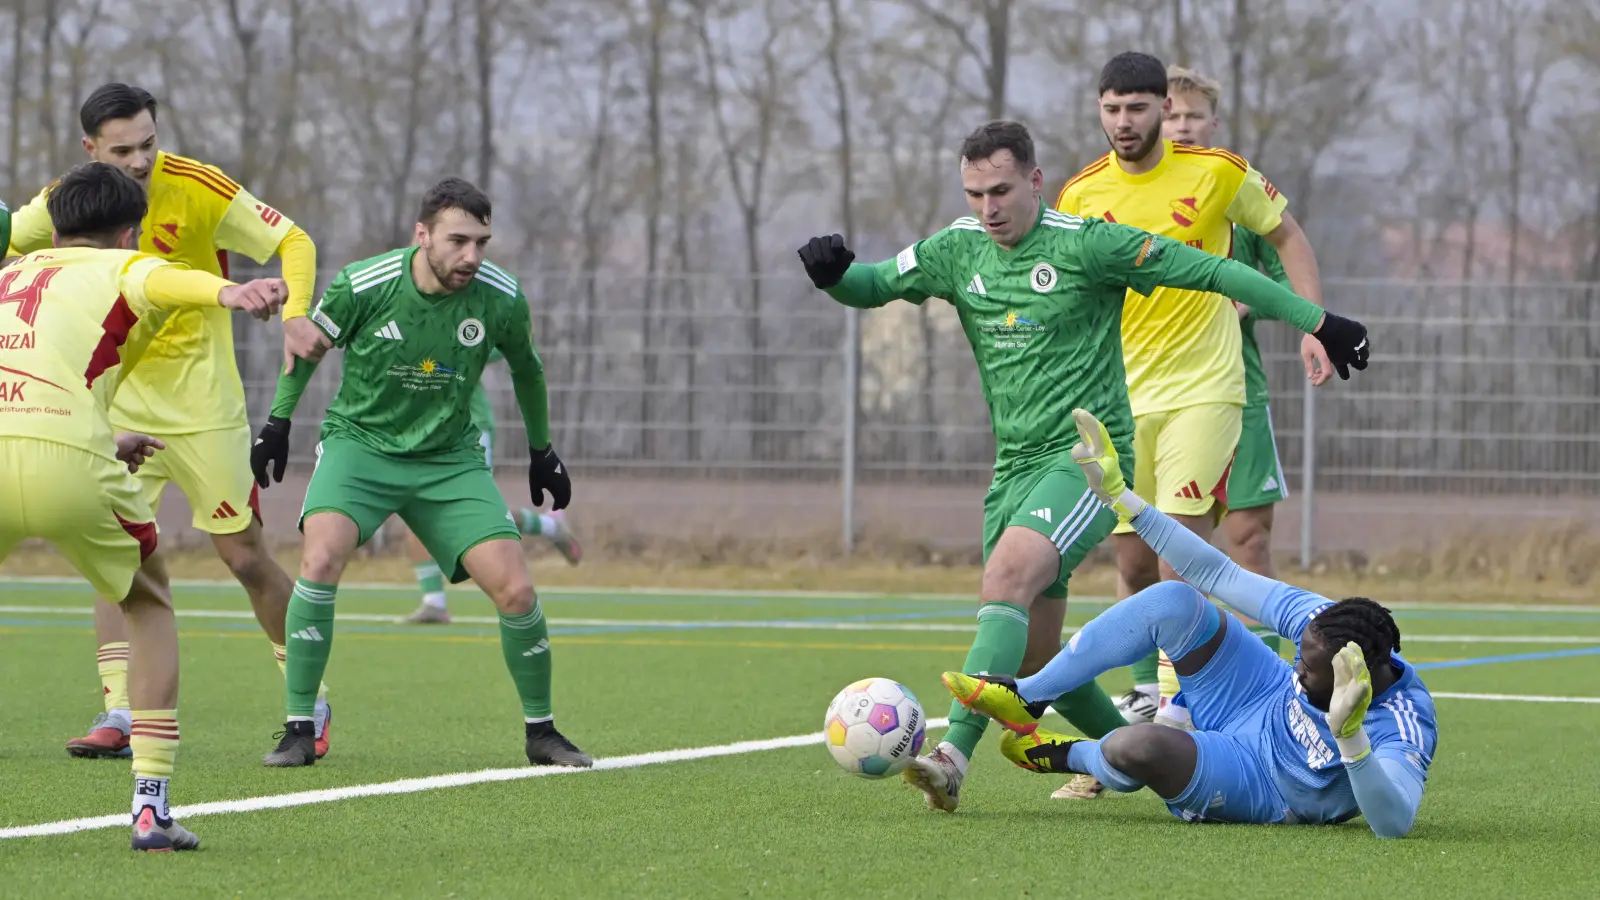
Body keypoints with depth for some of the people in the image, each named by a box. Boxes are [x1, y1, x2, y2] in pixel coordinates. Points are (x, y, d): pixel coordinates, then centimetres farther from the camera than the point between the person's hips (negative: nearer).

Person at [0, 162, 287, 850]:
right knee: (149, 604, 24)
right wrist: (227, 293, -33)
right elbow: (160, 280, -11)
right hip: (67, 461, -3)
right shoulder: (119, 268, 17)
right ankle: (150, 804, 12)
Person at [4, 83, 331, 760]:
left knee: (245, 556, 0)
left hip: (202, 406, -3)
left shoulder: (201, 191, -16)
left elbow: (291, 241, -12)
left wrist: (295, 311, -29)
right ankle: (119, 715, -6)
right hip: (118, 403, 3)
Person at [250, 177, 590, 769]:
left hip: (449, 458, 2)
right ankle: (299, 730, -18)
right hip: (359, 440, -2)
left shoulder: (501, 300, -12)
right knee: (321, 558, -28)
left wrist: (542, 451, 19)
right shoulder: (362, 286, -18)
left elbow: (526, 368, 10)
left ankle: (540, 731, 13)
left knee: (516, 591, -10)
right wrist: (278, 421, 7)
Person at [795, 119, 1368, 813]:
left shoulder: (1086, 245, -10)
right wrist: (832, 273, -7)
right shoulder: (957, 251, 7)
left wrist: (1318, 323, -3)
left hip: (1089, 457, -7)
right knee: (1032, 657, 6)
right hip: (1015, 466, 7)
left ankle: (953, 754, -42)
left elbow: (1209, 271, -6)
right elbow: (874, 285, 17)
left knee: (1007, 576, -31)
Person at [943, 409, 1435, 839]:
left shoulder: (1402, 732, -36)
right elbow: (1223, 576, -12)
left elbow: (1393, 823, -51)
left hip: (1258, 788, -6)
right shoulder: (1324, 626, -21)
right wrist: (1124, 500, -12)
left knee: (1134, 748, -35)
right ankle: (1024, 698, 1)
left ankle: (1066, 756, 7)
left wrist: (1351, 738, -62)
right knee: (1173, 601, -18)